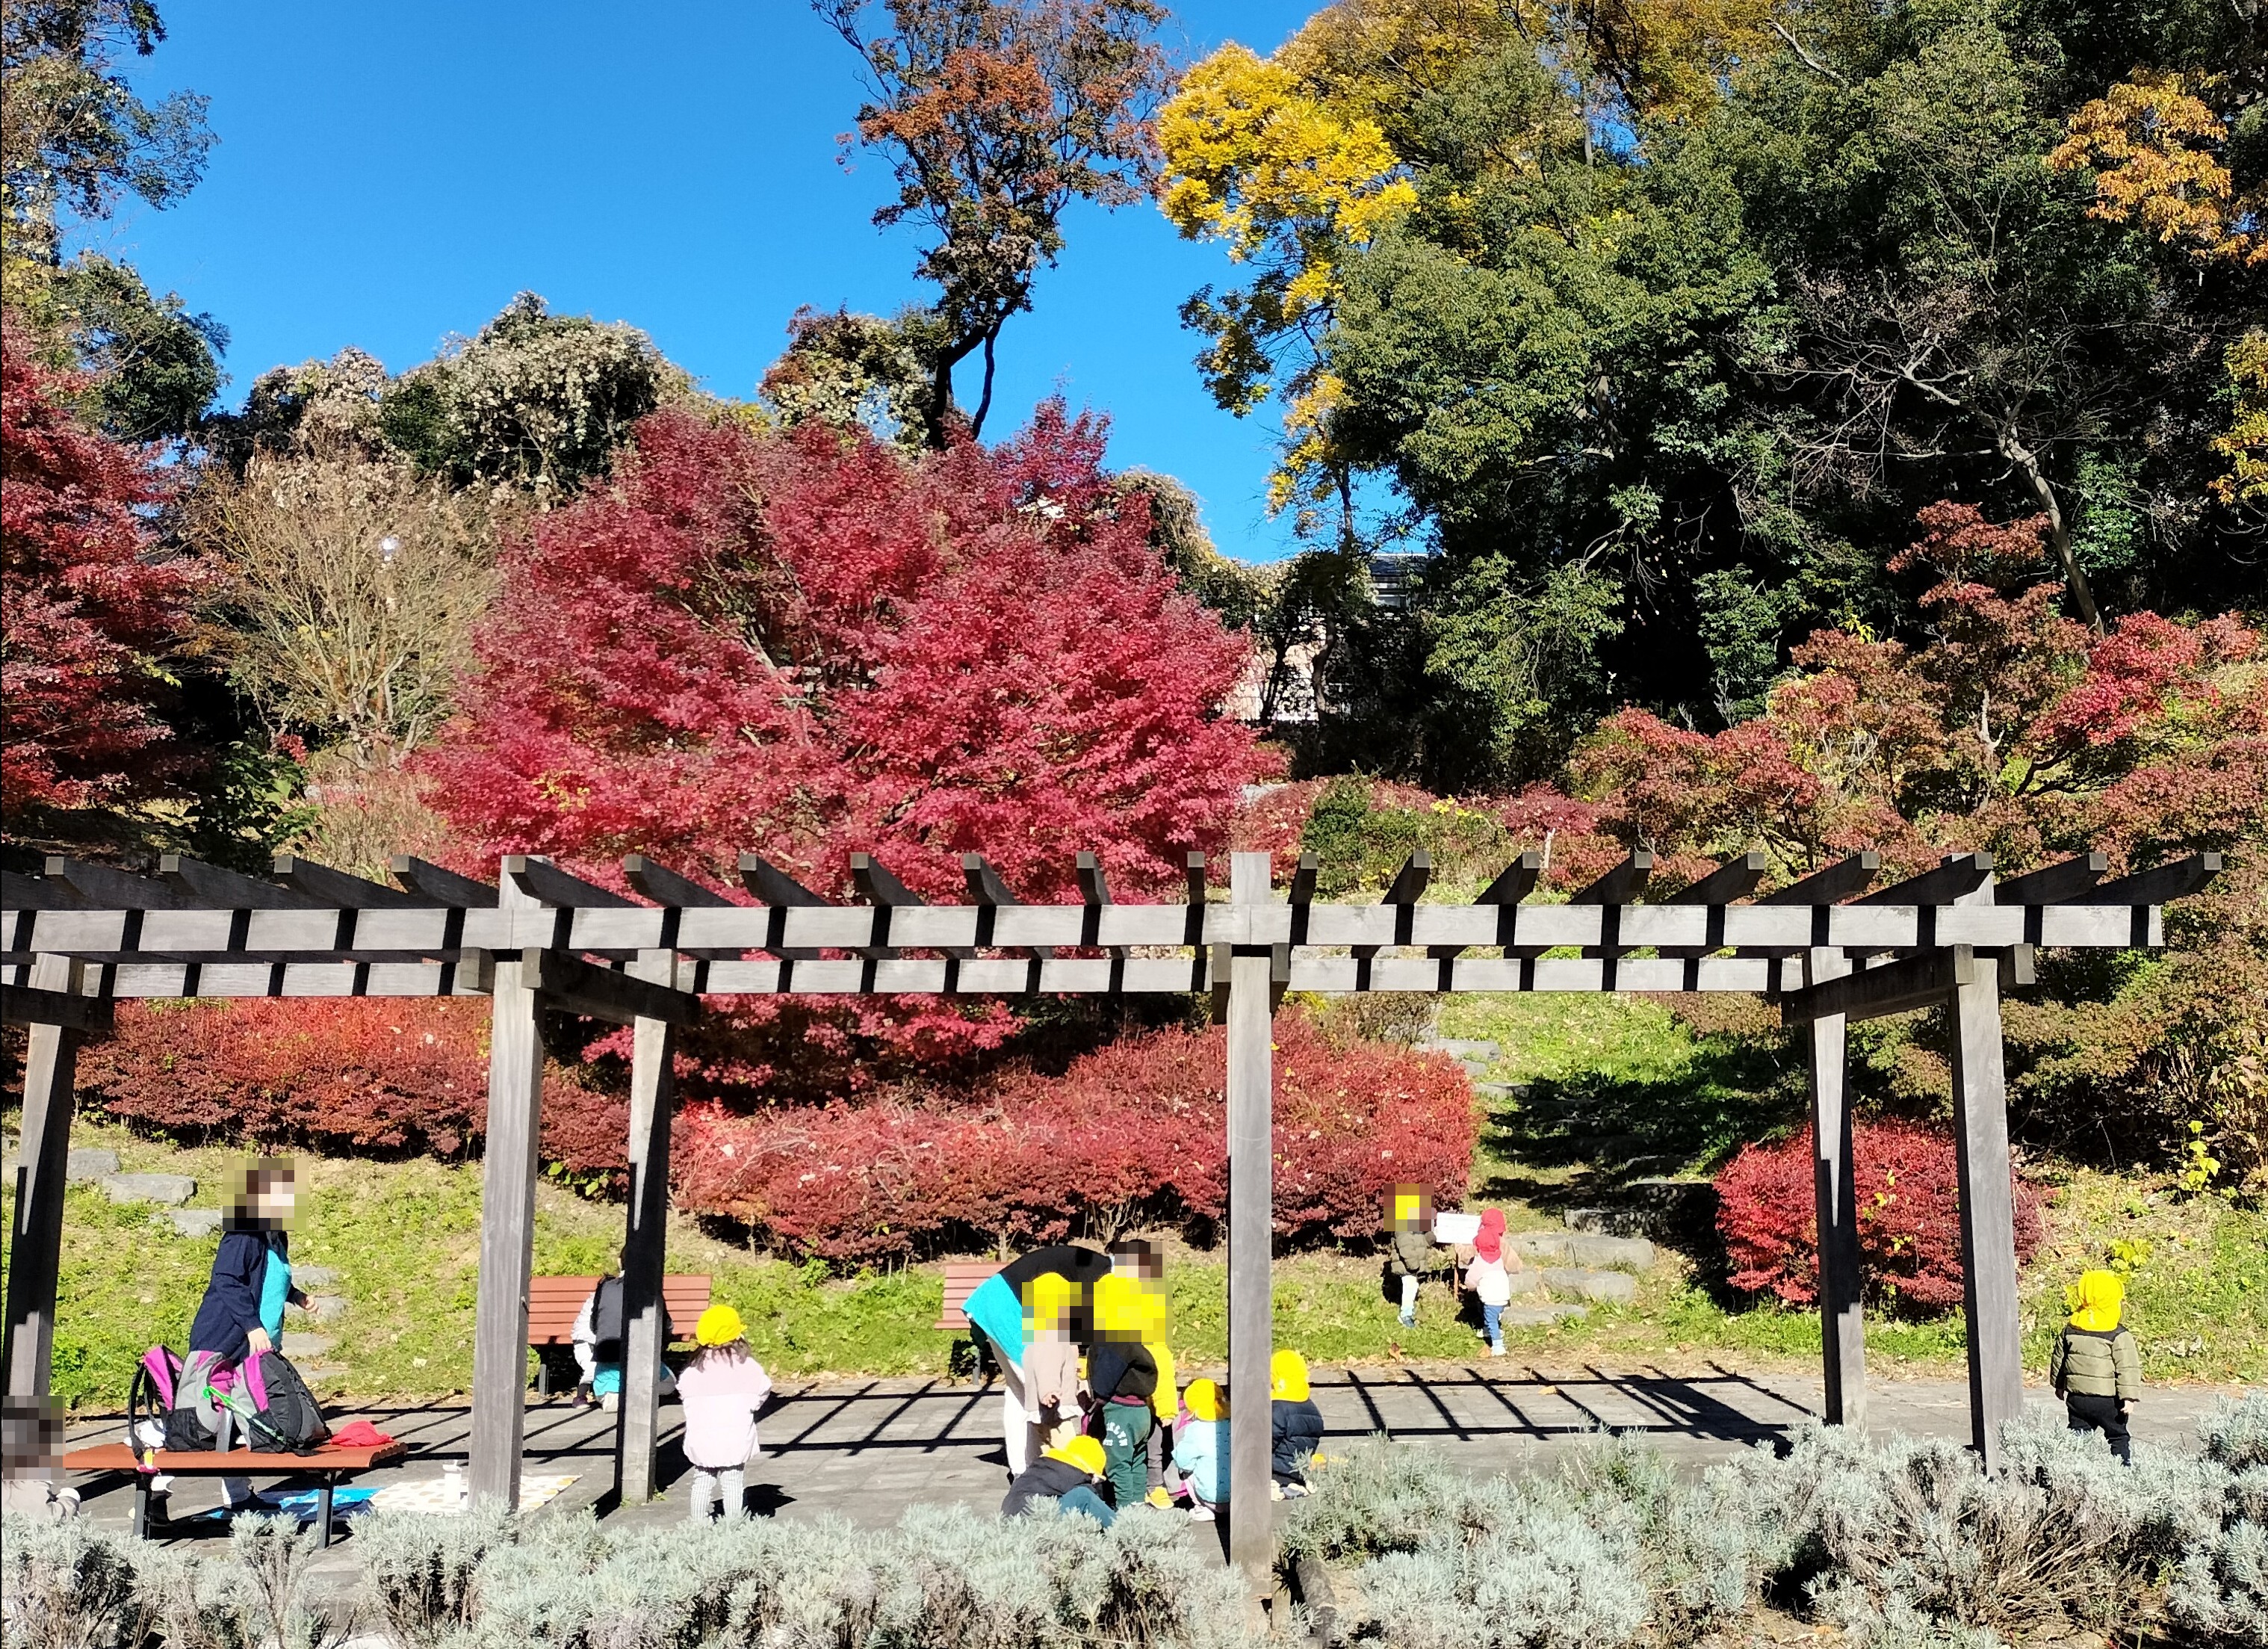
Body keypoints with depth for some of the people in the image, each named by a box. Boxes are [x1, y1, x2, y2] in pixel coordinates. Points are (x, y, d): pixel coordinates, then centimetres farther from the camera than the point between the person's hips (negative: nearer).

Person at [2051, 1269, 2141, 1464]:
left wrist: (2059, 1385, 26)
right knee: (2118, 1436, 12)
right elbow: (2127, 1367, -14)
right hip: (2108, 1400, -4)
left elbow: (2058, 1359, 12)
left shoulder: (2069, 1330, 3)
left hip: (2076, 1397, 4)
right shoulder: (2119, 1336, -12)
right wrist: (2128, 1396, -8)